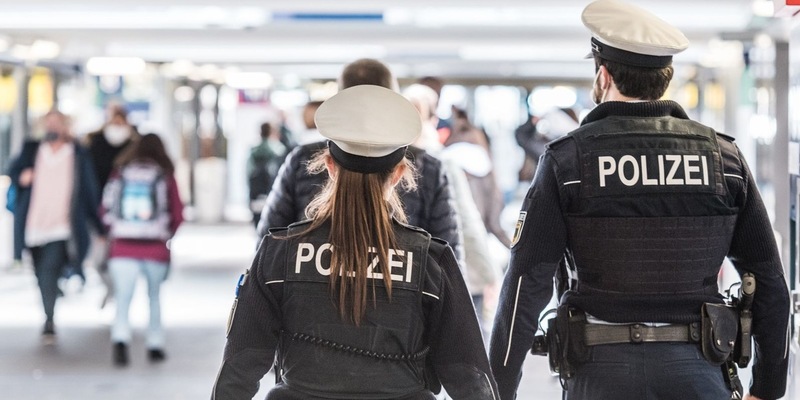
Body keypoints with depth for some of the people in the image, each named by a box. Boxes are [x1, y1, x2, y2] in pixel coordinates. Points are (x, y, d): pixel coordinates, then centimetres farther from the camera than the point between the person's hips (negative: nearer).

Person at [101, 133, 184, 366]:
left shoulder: (120, 174, 5)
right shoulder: (165, 177, 2)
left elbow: (105, 210, 3)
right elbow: (178, 214, 0)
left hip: (123, 247, 0)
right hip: (156, 248, 0)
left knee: (123, 299, -3)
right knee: (155, 296, 19)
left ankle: (120, 340, -25)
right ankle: (155, 345, 24)